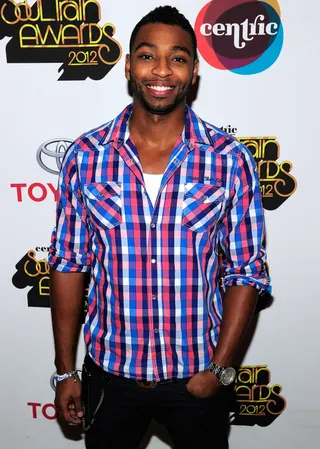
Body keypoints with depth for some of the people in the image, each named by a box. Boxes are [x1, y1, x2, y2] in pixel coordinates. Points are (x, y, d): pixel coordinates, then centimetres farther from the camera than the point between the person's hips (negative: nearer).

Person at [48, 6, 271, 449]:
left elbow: (247, 272, -5)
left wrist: (219, 368, -9)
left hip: (198, 375, 0)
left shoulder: (231, 160, -10)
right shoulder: (85, 156, -7)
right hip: (110, 372, 1)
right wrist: (65, 370, 1)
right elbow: (68, 264, -1)